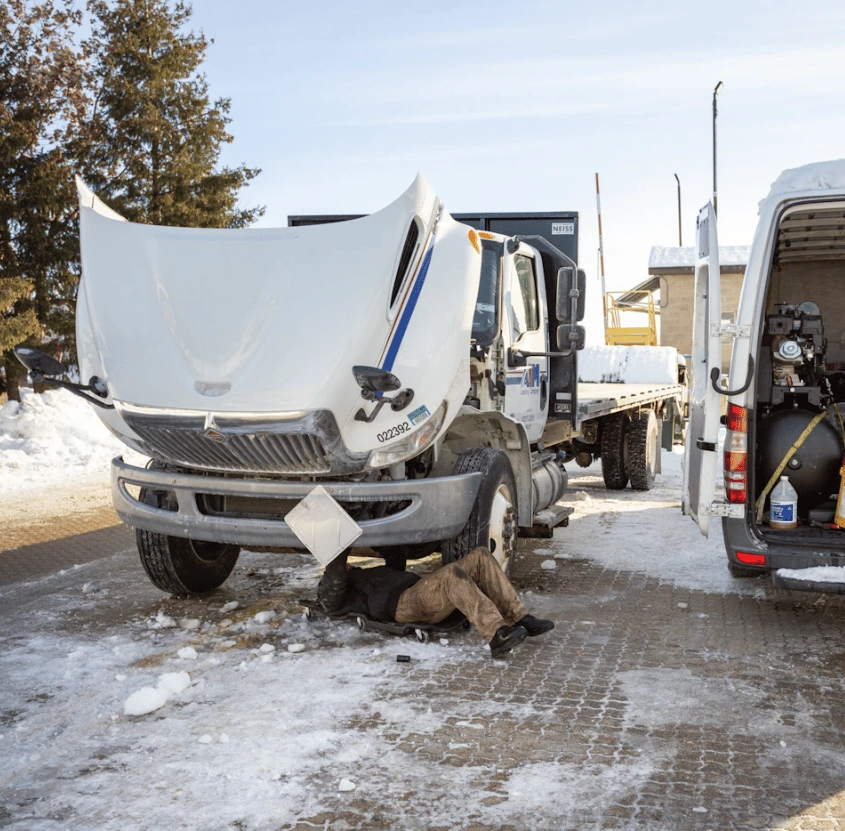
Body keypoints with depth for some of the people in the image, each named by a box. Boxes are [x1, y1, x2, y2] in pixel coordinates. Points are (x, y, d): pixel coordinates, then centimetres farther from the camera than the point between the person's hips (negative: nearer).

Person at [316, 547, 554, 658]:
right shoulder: (332, 596, 17)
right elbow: (332, 589, -5)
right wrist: (338, 551, -4)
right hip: (404, 605, -8)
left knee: (480, 557, -12)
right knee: (452, 573, -36)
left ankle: (521, 620, -21)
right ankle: (497, 636, -49)